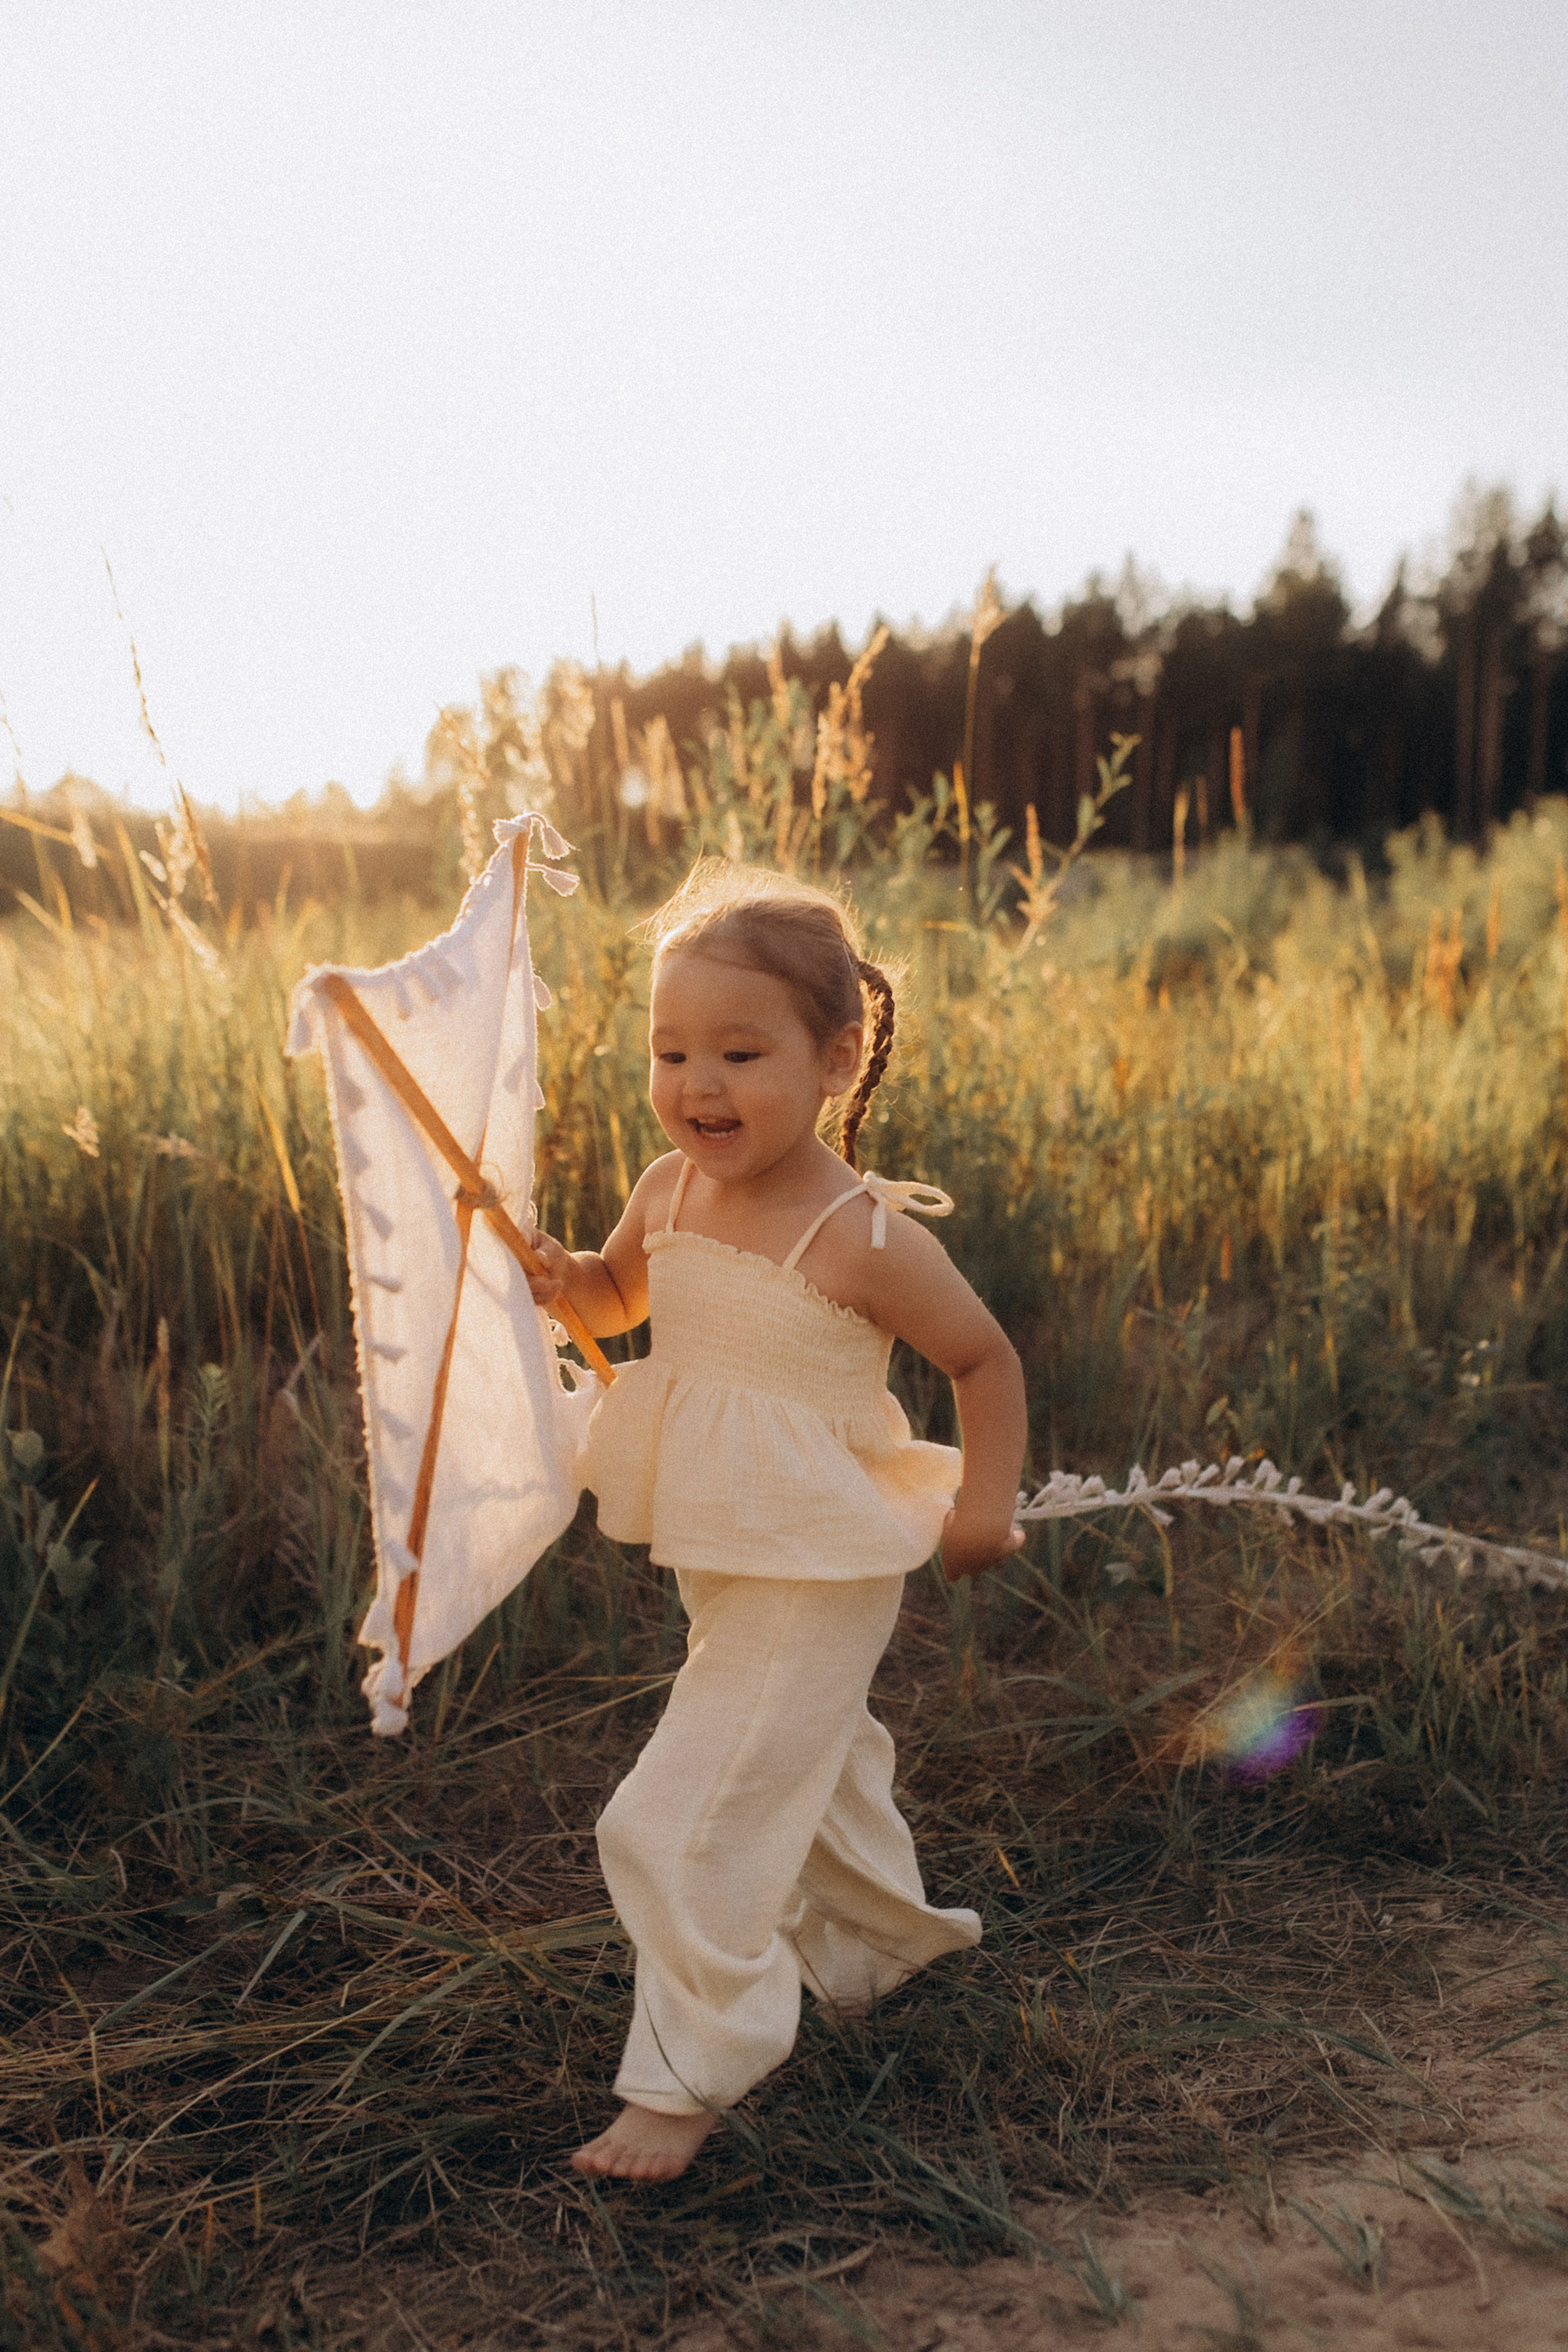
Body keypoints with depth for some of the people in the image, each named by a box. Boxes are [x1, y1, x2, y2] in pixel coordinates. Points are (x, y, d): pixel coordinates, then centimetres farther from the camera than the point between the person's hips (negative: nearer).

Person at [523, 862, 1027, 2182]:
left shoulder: (865, 1240, -23)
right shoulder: (669, 1193, -5)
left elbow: (987, 1358, -9)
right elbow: (620, 1297, 14)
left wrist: (986, 1504, -12)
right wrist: (555, 1274, -6)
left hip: (818, 1579, -8)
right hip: (715, 1563, 8)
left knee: (686, 1823, -8)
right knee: (810, 1772, 28)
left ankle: (690, 2079, 11)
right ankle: (885, 1946, 54)